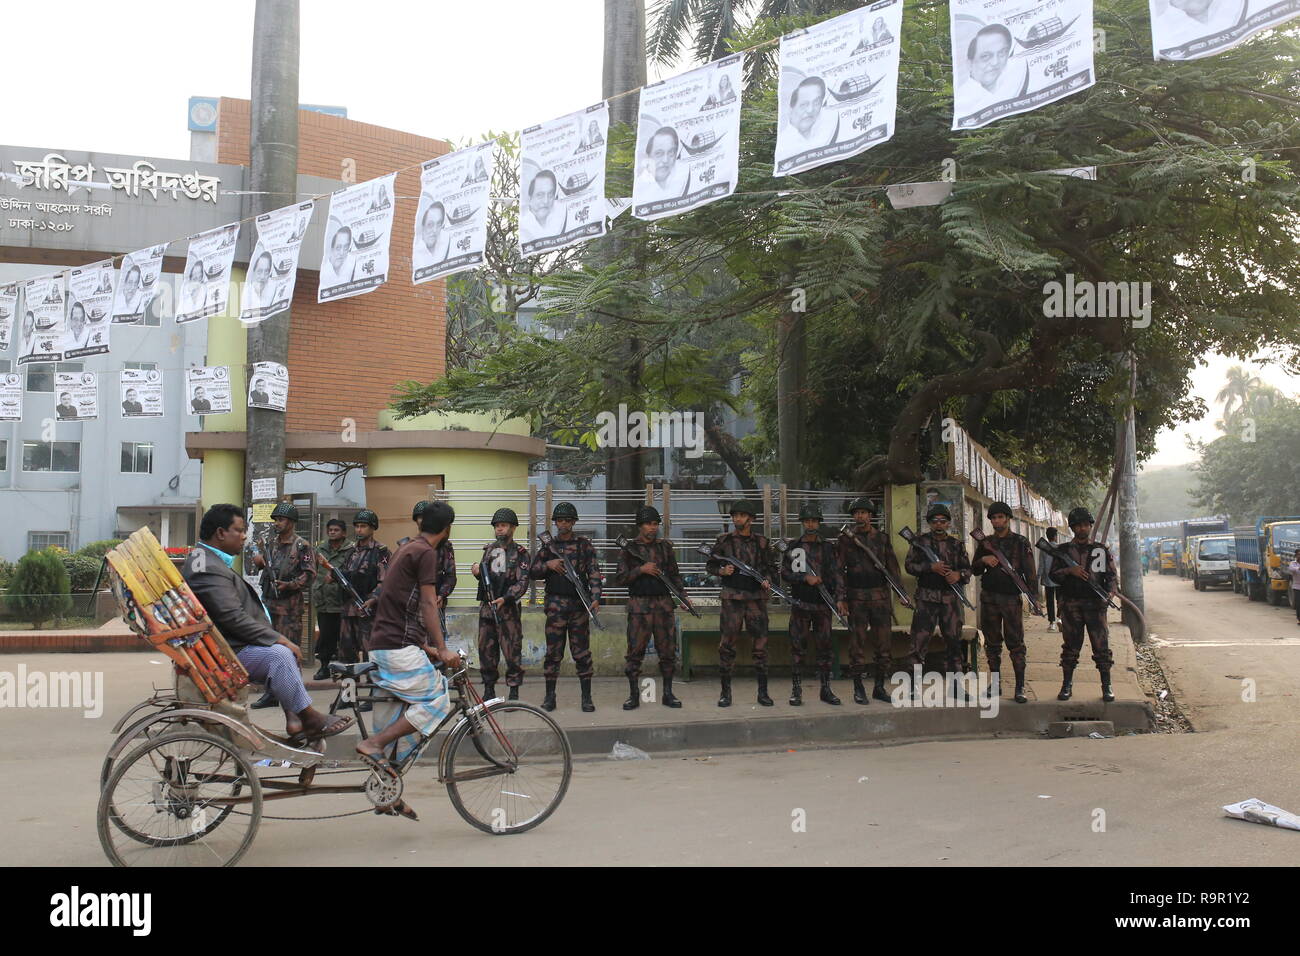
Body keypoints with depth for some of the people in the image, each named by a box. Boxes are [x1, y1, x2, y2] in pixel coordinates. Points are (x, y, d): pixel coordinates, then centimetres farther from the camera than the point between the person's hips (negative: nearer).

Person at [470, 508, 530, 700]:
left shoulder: (520, 553, -2)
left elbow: (523, 583, -10)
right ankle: (489, 690, 19)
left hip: (508, 608, -5)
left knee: (512, 651, -6)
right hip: (486, 607, 5)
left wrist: (504, 599, -22)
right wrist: (477, 571, 1)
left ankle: (514, 693, 1)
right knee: (486, 649, 8)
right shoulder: (489, 548, 14)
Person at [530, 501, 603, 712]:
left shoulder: (584, 544, 5)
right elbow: (533, 572, 10)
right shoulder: (548, 546, 10)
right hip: (555, 605, 1)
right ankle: (549, 695, 12)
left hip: (579, 604, -1)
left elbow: (594, 572, -1)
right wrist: (548, 564, -10)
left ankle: (586, 697, 8)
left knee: (582, 651, 2)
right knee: (553, 652, 3)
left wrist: (595, 597, -14)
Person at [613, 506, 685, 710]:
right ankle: (633, 695, 6)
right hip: (639, 605, -3)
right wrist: (640, 569, -14)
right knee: (635, 651, -2)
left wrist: (682, 594, 1)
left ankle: (668, 694, 13)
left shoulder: (665, 546, 11)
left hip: (664, 604, 3)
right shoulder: (628, 548, 2)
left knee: (668, 649, 3)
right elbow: (619, 579, -2)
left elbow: (675, 574, 15)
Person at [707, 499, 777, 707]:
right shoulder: (724, 540, 6)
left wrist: (767, 580, -4)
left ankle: (763, 691, 10)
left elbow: (770, 567, 16)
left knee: (760, 643, 1)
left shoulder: (761, 542, 9)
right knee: (728, 644, -1)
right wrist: (722, 571, -9)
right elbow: (709, 565, 11)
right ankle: (725, 691, 8)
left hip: (756, 597, 1)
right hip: (732, 597, -1)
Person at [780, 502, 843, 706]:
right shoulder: (793, 548, 7)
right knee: (797, 647, -2)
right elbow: (785, 574, 2)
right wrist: (805, 578, -11)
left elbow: (835, 574, 5)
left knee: (824, 647, 4)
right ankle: (796, 691, 2)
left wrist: (839, 598, -6)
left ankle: (826, 689, 12)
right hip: (800, 604, -1)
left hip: (823, 605, 1)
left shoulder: (827, 547, 9)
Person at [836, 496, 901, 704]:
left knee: (882, 642, 4)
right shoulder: (845, 539, 3)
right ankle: (858, 689, 5)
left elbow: (892, 567, 13)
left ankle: (879, 687, 15)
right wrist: (841, 598, -7)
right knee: (857, 643, -1)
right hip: (856, 598, -2)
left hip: (880, 596, 3)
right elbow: (838, 570, 1)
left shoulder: (882, 538, 10)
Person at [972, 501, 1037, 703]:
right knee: (992, 643, 8)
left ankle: (1020, 687, -4)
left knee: (1016, 643, -6)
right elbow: (975, 571, 13)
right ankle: (995, 682, 16)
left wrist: (1033, 595, -11)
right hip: (989, 597, 3)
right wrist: (983, 560, -7)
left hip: (1011, 597, -3)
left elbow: (1030, 571, -1)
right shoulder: (985, 543, 12)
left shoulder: (1021, 542, 3)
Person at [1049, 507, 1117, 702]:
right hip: (1070, 604, 1)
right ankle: (1067, 685, 12)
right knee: (1070, 646, 5)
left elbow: (1111, 575, 8)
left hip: (1095, 604, 0)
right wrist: (1070, 571, -13)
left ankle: (1107, 686, 4)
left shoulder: (1101, 550, 10)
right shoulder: (1063, 550, 10)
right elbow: (1053, 575, 5)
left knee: (1101, 645, -3)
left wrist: (1110, 591, -11)